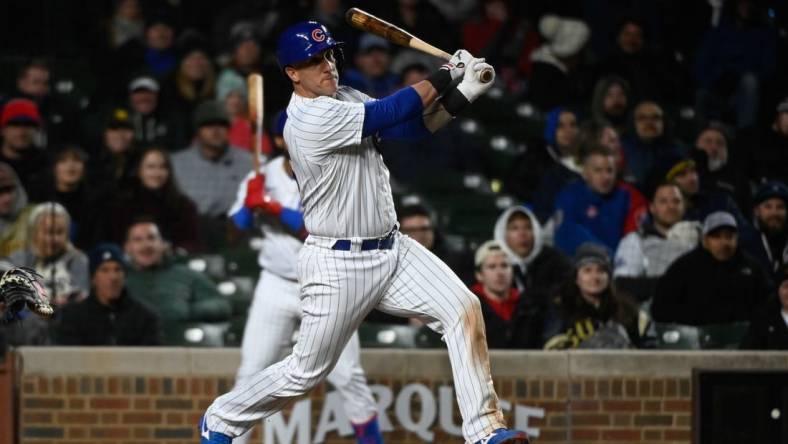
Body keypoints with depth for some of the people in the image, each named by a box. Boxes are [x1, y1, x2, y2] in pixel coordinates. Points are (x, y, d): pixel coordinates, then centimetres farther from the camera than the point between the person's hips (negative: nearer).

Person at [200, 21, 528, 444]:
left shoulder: (345, 98, 8)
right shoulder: (310, 119, -20)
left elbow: (412, 127, 3)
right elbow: (392, 113, -22)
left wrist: (460, 95, -12)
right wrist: (446, 75, -12)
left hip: (392, 250, 8)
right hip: (337, 263, -8)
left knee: (463, 308, -11)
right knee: (306, 372, 2)